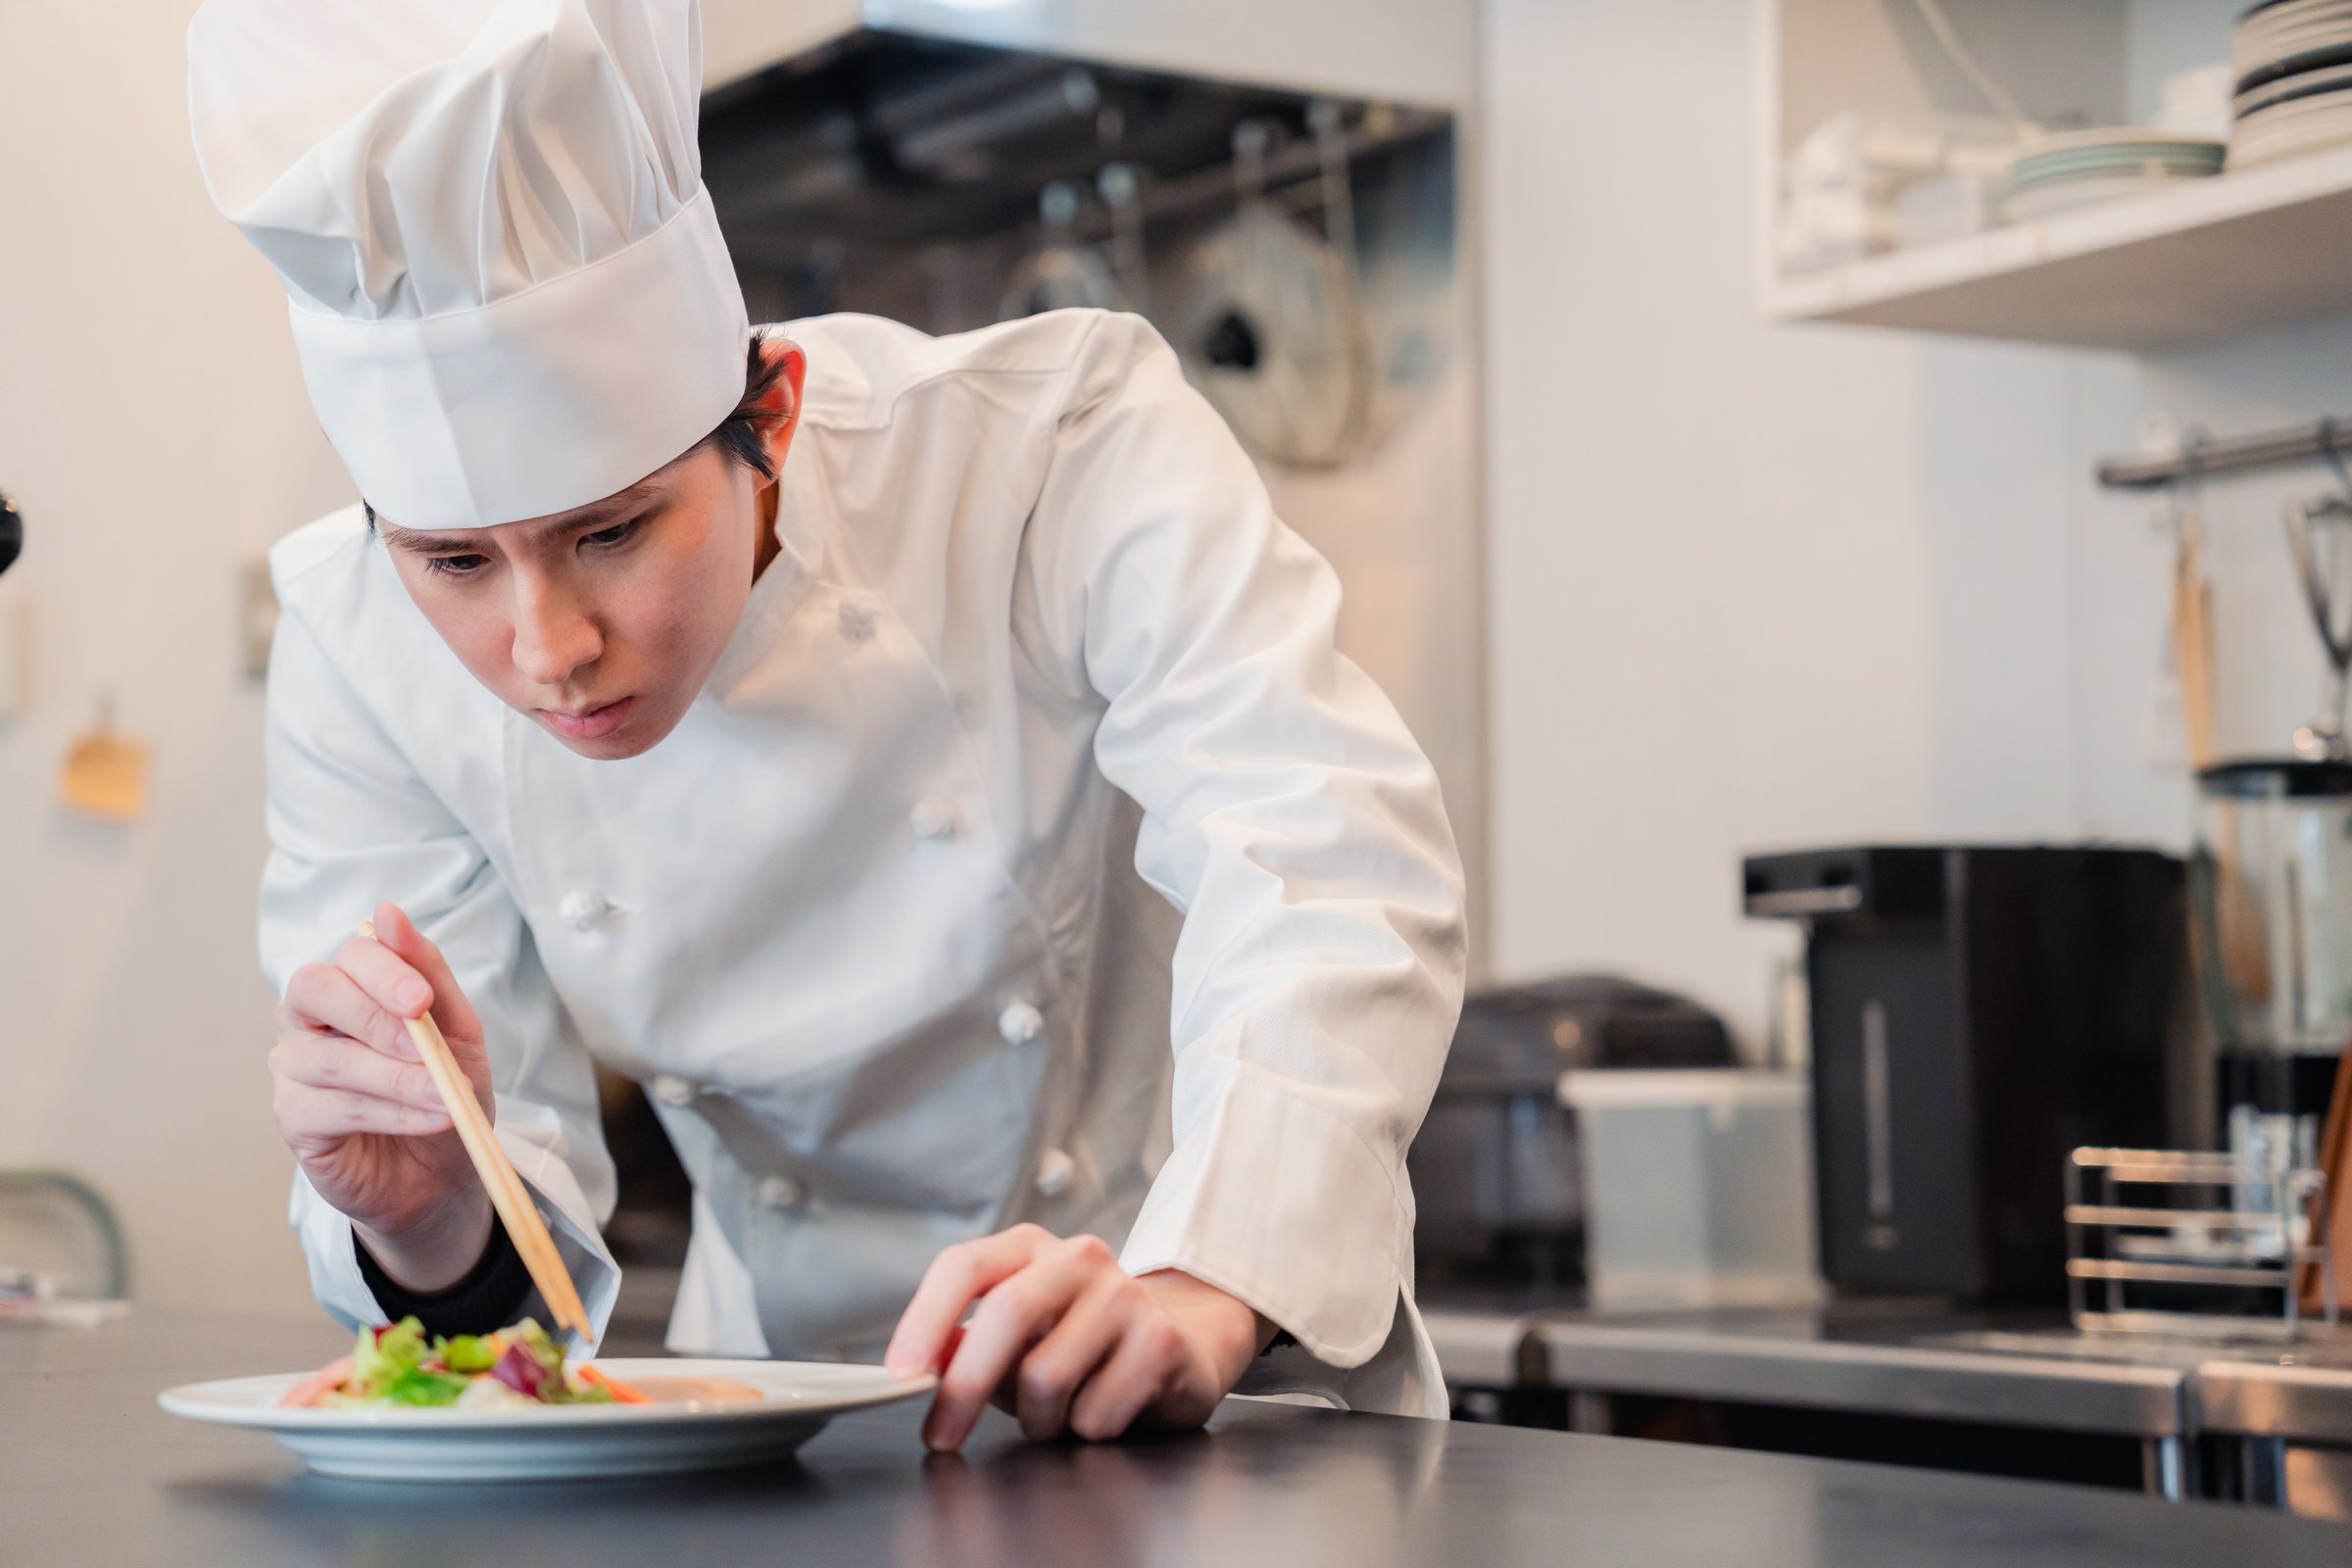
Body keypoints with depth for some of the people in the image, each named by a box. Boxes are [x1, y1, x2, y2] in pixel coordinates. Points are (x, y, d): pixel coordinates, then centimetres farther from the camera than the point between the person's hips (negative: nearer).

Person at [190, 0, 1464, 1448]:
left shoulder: (1064, 444, -22)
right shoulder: (357, 652, -12)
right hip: (785, 1433, 2)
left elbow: (1325, 867, -33)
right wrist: (427, 1216, -31)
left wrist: (1203, 1296, -49)